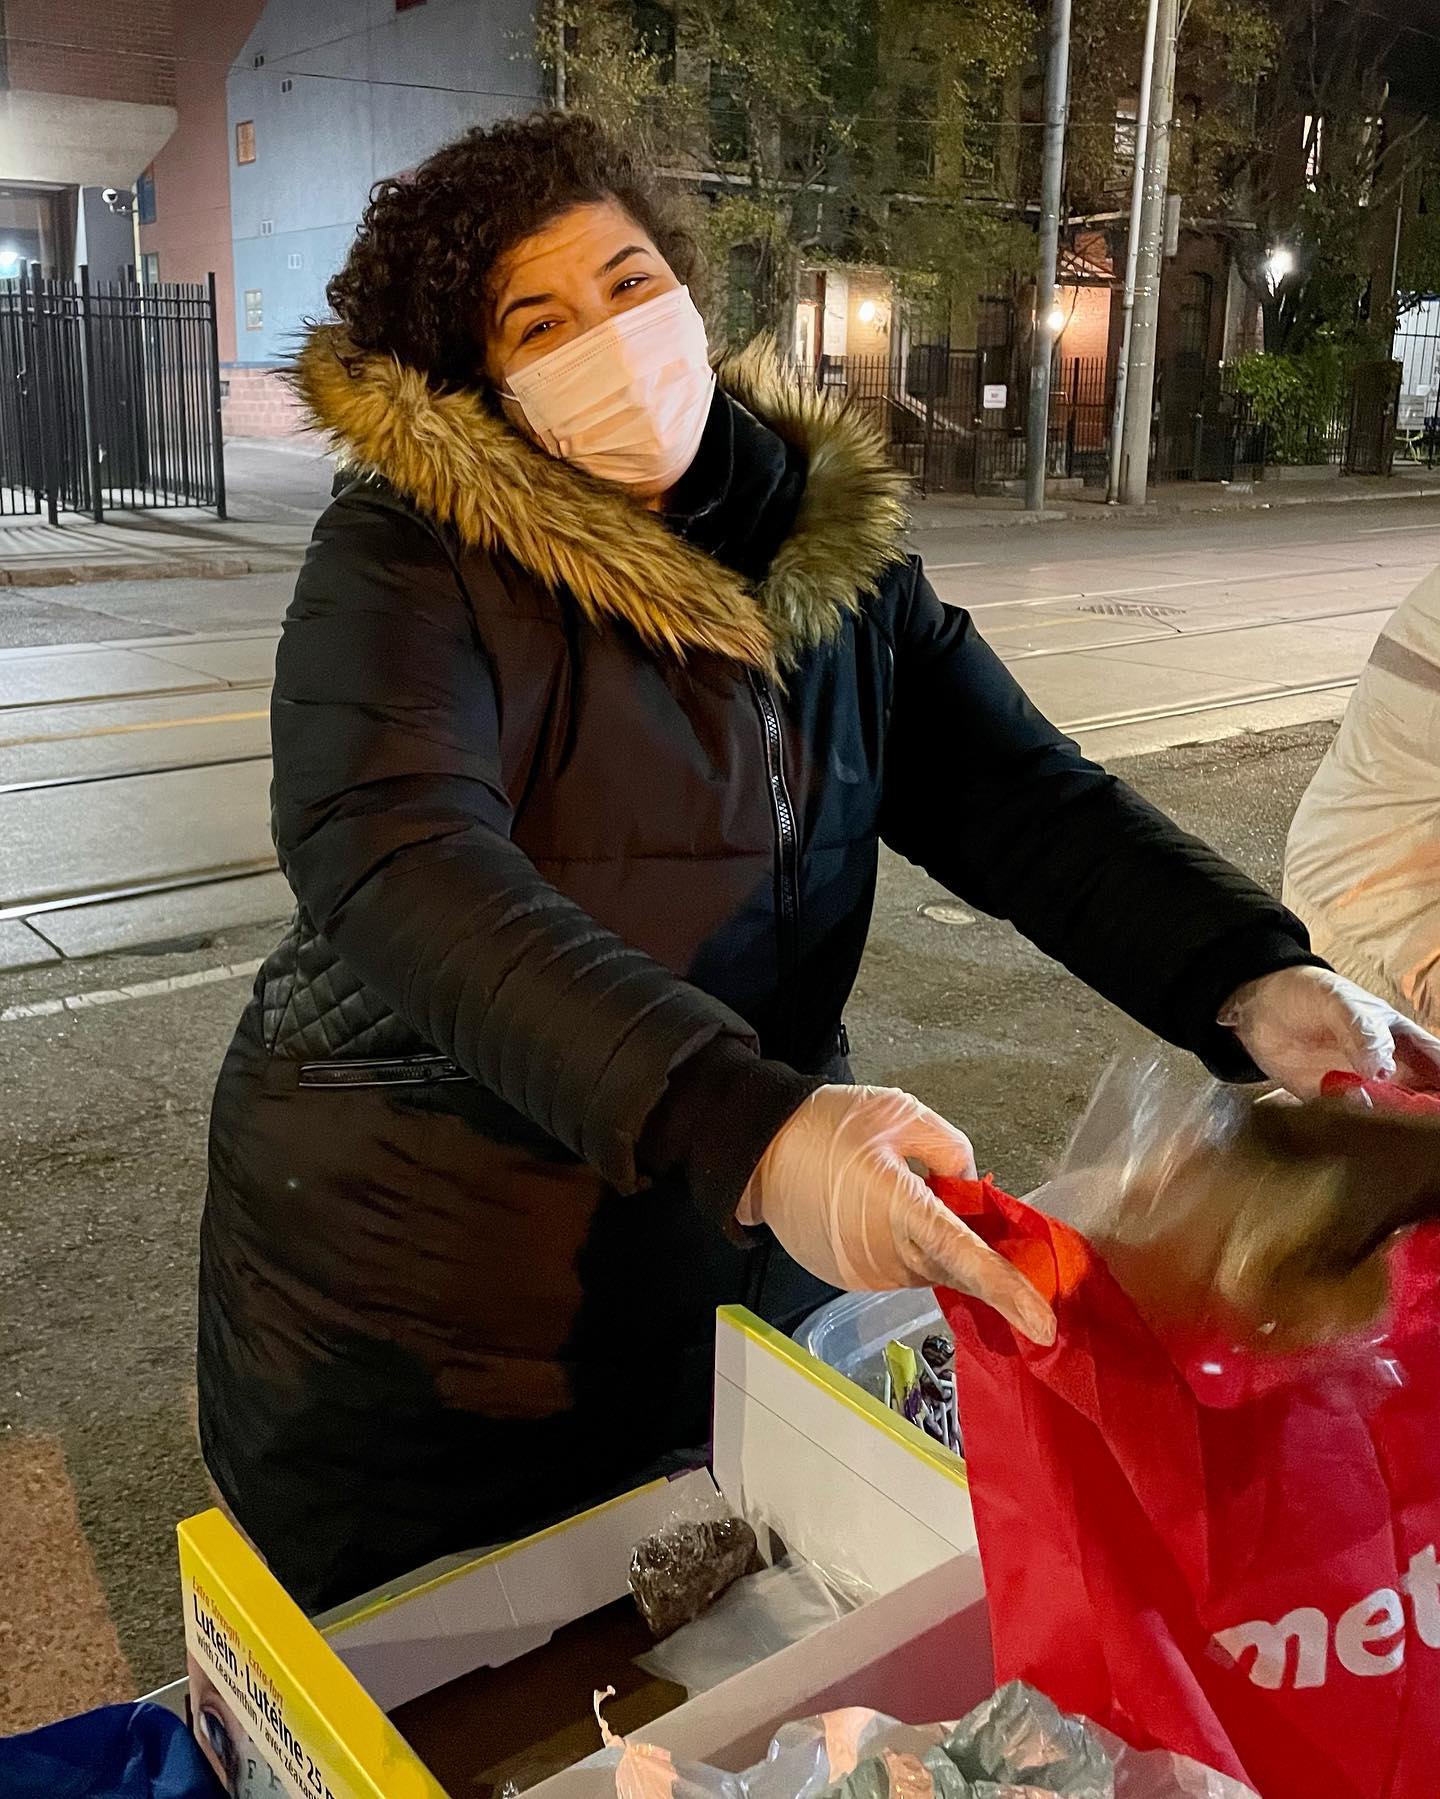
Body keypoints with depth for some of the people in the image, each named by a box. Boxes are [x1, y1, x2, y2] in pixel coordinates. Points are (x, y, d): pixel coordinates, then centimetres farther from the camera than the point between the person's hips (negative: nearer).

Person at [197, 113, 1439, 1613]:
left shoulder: (830, 545, 0)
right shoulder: (406, 560, -15)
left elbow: (1013, 793, -4)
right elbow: (399, 868, -31)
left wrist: (1254, 983, -23)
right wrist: (743, 1130, -45)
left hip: (742, 1276, 4)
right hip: (415, 1310, -3)